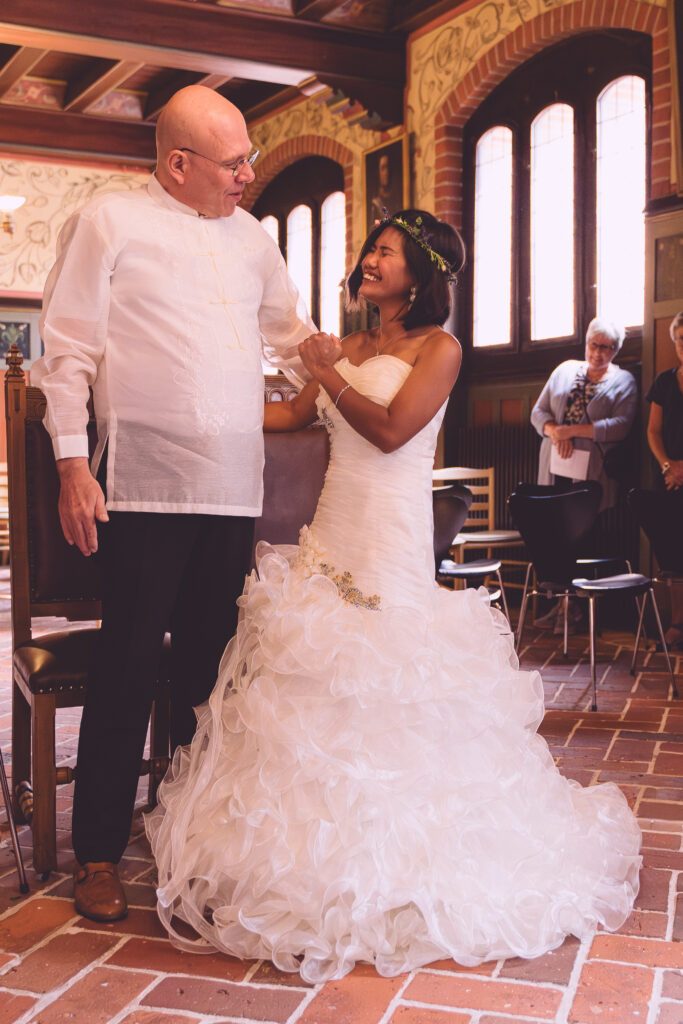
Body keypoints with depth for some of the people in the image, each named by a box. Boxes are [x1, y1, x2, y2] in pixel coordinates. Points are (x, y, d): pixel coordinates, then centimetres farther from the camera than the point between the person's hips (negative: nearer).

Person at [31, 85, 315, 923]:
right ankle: (99, 855, 11)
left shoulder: (249, 236, 18)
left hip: (233, 487, 6)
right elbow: (68, 348, -3)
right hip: (145, 485, -5)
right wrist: (72, 462, -10)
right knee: (129, 668, -2)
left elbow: (293, 335, 27)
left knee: (208, 663, 10)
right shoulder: (109, 223, 0)